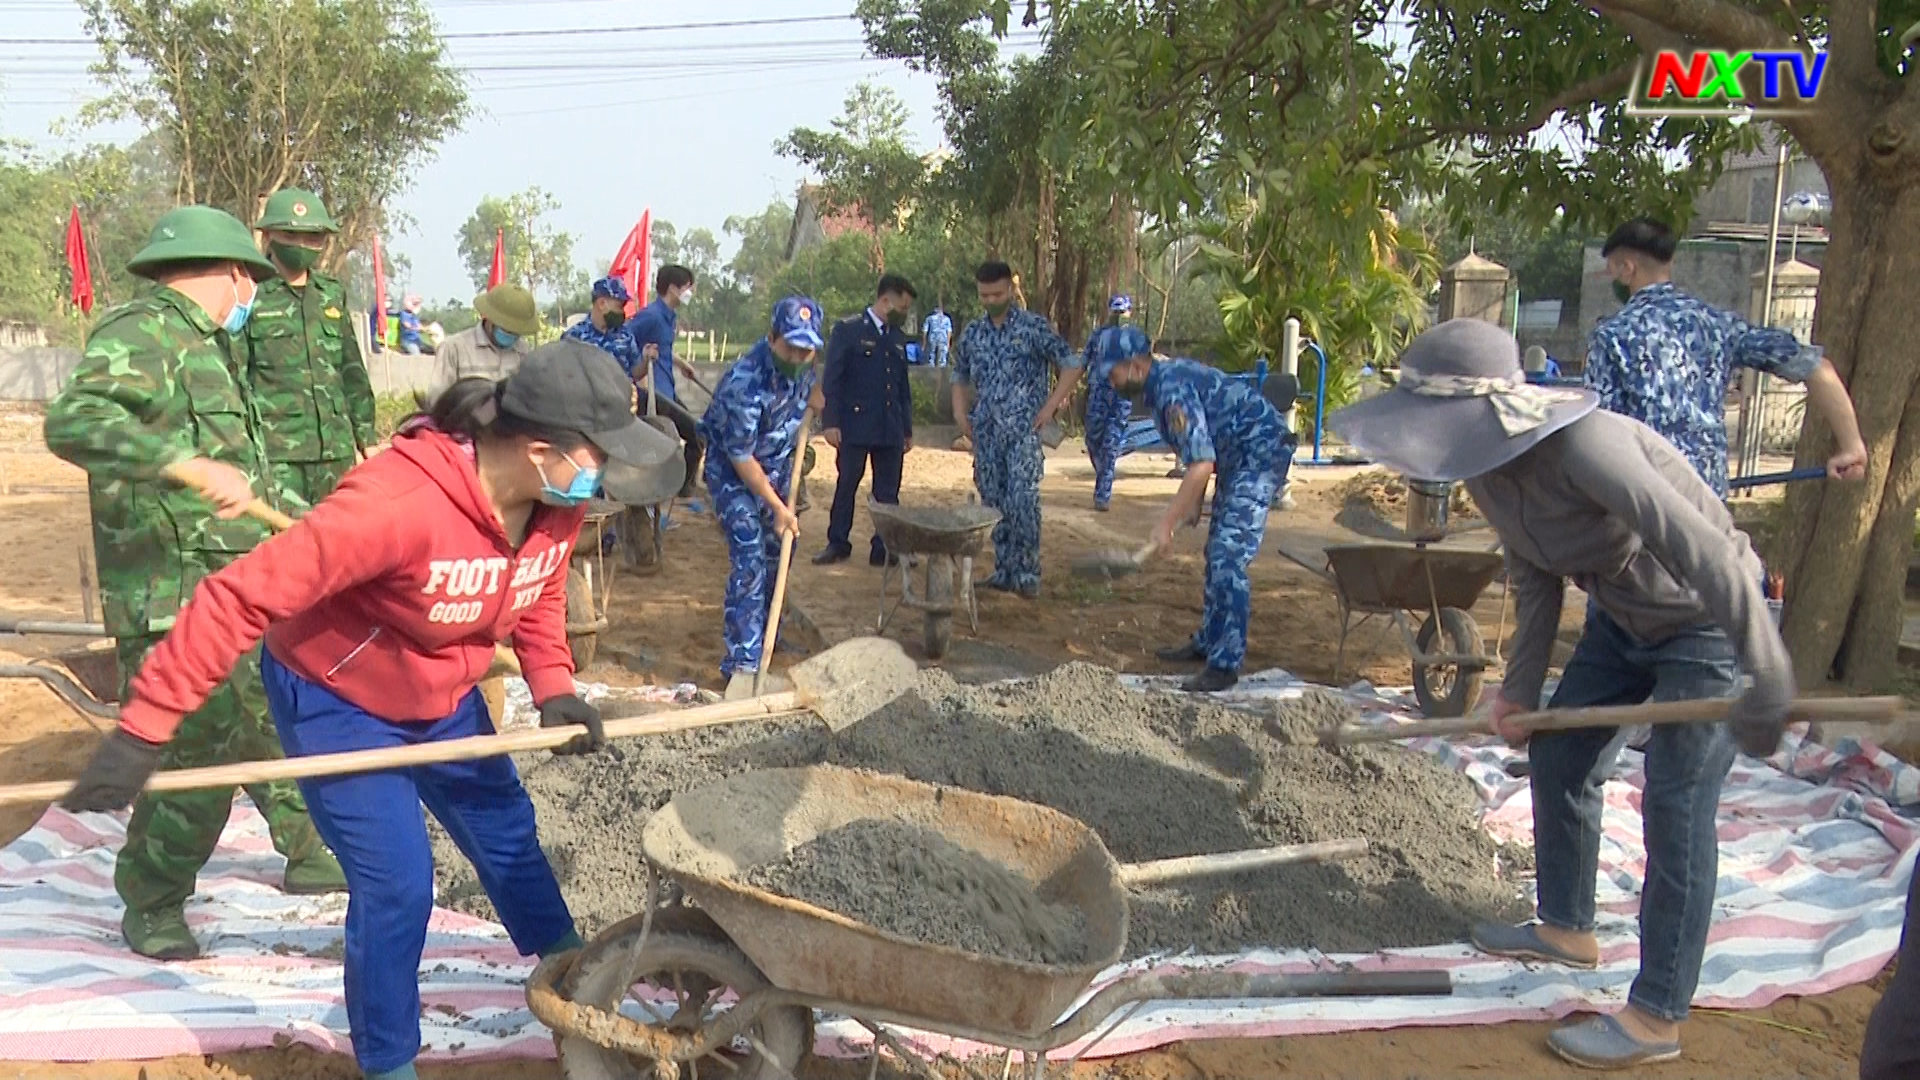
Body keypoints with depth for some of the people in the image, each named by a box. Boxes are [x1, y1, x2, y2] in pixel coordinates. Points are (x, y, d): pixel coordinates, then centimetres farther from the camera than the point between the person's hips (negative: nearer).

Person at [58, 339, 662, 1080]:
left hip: (444, 699, 7)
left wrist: (554, 687, -11)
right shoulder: (398, 503, -40)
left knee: (509, 835, 17)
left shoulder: (558, 502, -17)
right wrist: (142, 732, -36)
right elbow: (242, 596, -38)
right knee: (396, 881, -9)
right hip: (337, 702, -7)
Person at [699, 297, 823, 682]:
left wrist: (795, 455, 7)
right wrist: (777, 508, -22)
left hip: (775, 468, 7)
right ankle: (741, 660, -12)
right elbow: (741, 457, -26)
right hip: (733, 472, -7)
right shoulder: (745, 382, -34)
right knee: (750, 561, -15)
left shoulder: (803, 366, -12)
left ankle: (764, 635, 33)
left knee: (777, 554, 14)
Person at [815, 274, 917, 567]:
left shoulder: (898, 337, 14)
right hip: (855, 424, -5)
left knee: (888, 491, 5)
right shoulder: (848, 330, -3)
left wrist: (908, 428, 17)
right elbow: (832, 379, -6)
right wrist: (830, 421, -12)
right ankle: (838, 544, 14)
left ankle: (884, 548, 11)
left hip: (891, 428, 5)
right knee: (846, 485, 3)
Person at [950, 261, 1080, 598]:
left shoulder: (1034, 327, -4)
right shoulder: (972, 333, 11)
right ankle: (1004, 571, 17)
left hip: (1023, 429, -5)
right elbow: (959, 376, 24)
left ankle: (1027, 574, -4)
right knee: (993, 503, 7)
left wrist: (1049, 407, -7)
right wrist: (960, 412, 9)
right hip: (986, 432, 5)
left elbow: (1071, 366, -2)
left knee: (1022, 501, -13)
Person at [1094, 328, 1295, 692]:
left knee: (1228, 556, -14)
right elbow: (1199, 451, 17)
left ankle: (1226, 663, -11)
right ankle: (1209, 641, 30)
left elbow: (1202, 464, -29)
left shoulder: (1173, 389, -24)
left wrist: (1167, 523, -25)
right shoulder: (1164, 382, 7)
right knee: (1217, 552, 17)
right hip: (1236, 455, 11)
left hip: (1261, 448, -11)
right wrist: (1194, 502, 15)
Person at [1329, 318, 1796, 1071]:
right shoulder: (1485, 468, -9)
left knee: (1676, 809, -6)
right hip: (1620, 616, 8)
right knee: (1558, 760, 14)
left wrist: (1765, 691, -36)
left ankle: (1656, 1017, 5)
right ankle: (1566, 927, 35)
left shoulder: (1586, 447, -37)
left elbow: (1711, 556, -38)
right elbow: (1534, 579, 4)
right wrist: (1521, 687, 4)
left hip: (1705, 623, -8)